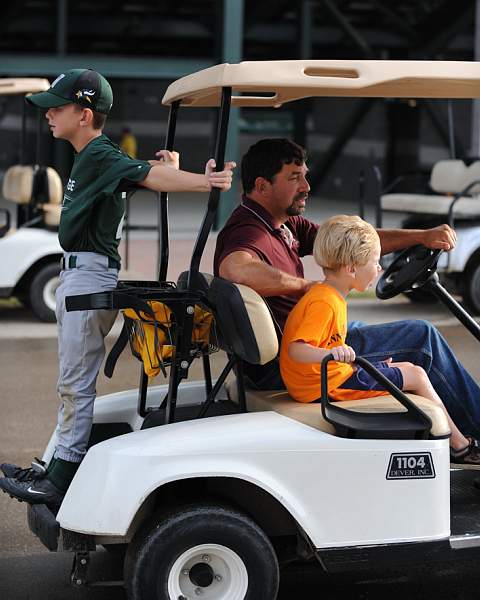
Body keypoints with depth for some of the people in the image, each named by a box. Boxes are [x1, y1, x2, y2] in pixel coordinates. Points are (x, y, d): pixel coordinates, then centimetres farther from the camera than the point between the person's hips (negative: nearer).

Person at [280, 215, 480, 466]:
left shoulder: (323, 295, 9)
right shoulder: (323, 304, -24)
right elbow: (296, 349, -35)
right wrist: (329, 354, -51)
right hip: (330, 385, -11)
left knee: (408, 368, 21)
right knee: (416, 376, 0)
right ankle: (459, 445, 12)